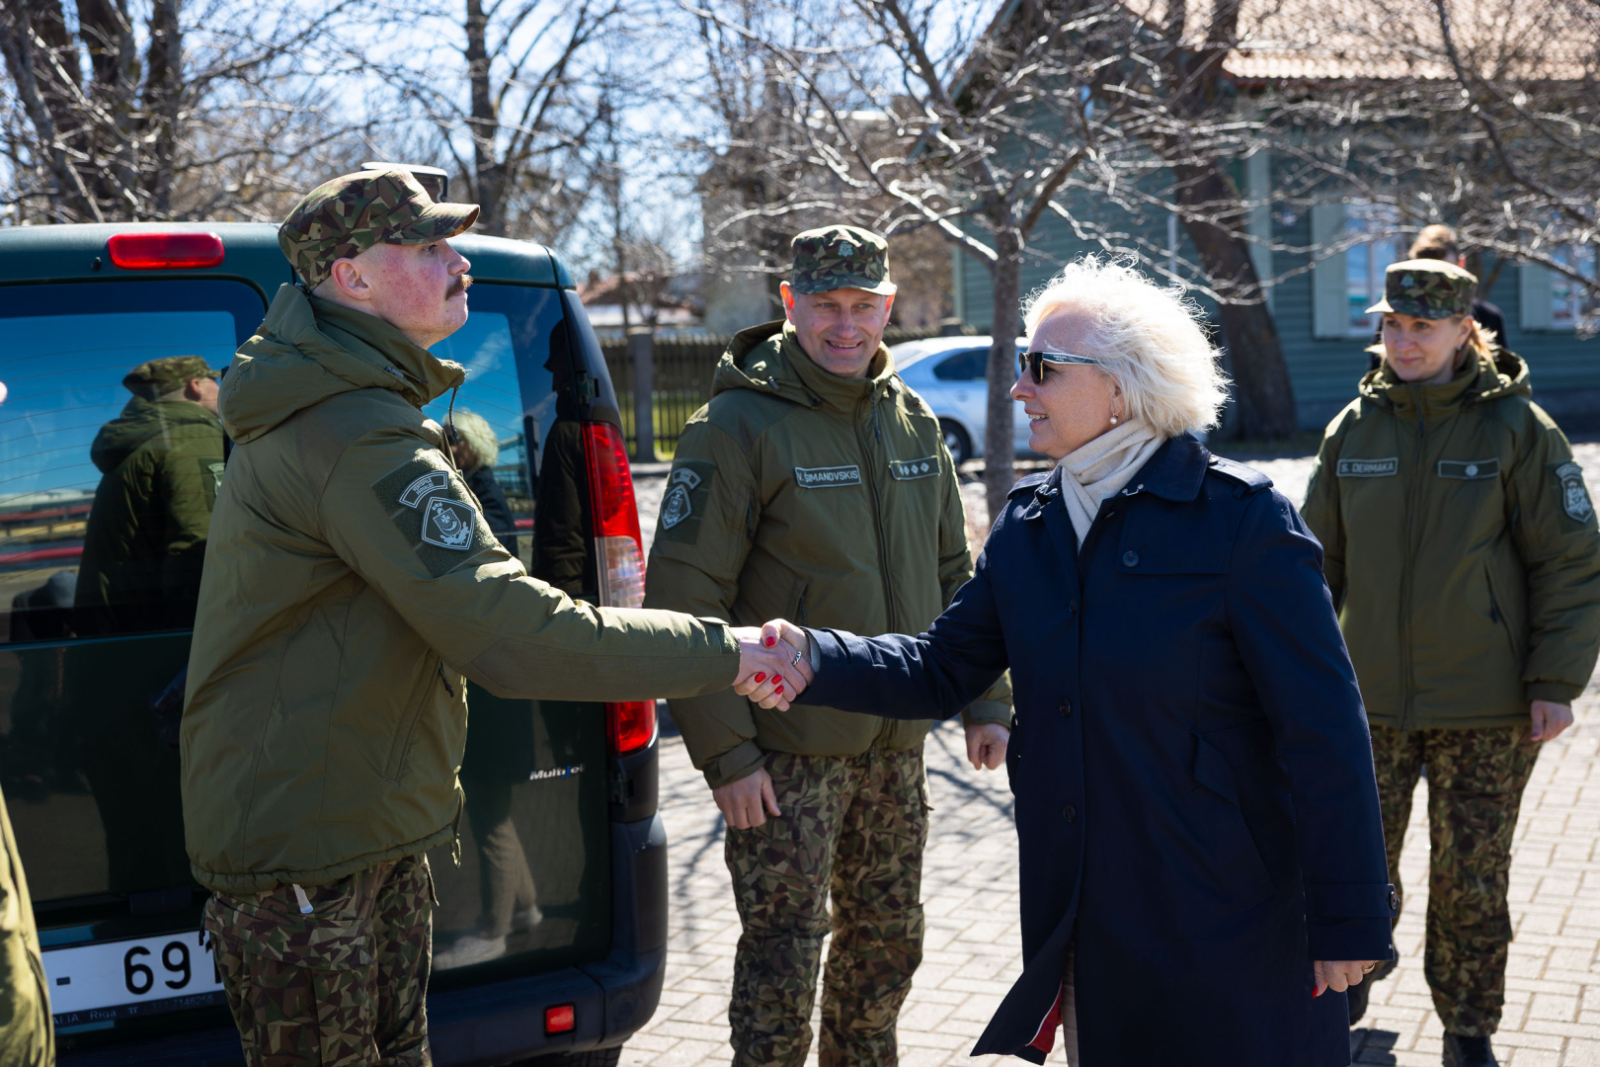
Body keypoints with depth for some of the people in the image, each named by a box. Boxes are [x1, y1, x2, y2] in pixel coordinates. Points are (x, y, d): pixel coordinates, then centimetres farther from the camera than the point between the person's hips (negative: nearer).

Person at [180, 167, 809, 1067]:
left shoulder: (327, 411, 14)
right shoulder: (359, 438, -23)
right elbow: (509, 636, -30)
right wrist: (722, 652, -24)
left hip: (370, 839, 11)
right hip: (304, 853, -11)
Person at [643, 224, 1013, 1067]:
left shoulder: (912, 421, 8)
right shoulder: (738, 424, -12)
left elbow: (952, 575, 17)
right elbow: (683, 599, -15)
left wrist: (984, 700, 10)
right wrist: (723, 751, -18)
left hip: (895, 745, 6)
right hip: (785, 752, -6)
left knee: (887, 943, 18)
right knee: (783, 957, -2)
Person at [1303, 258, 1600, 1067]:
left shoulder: (1516, 427, -6)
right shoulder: (1353, 430, 3)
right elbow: (1321, 559, 11)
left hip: (1486, 707, -2)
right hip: (1371, 699, 3)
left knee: (1472, 878, 7)